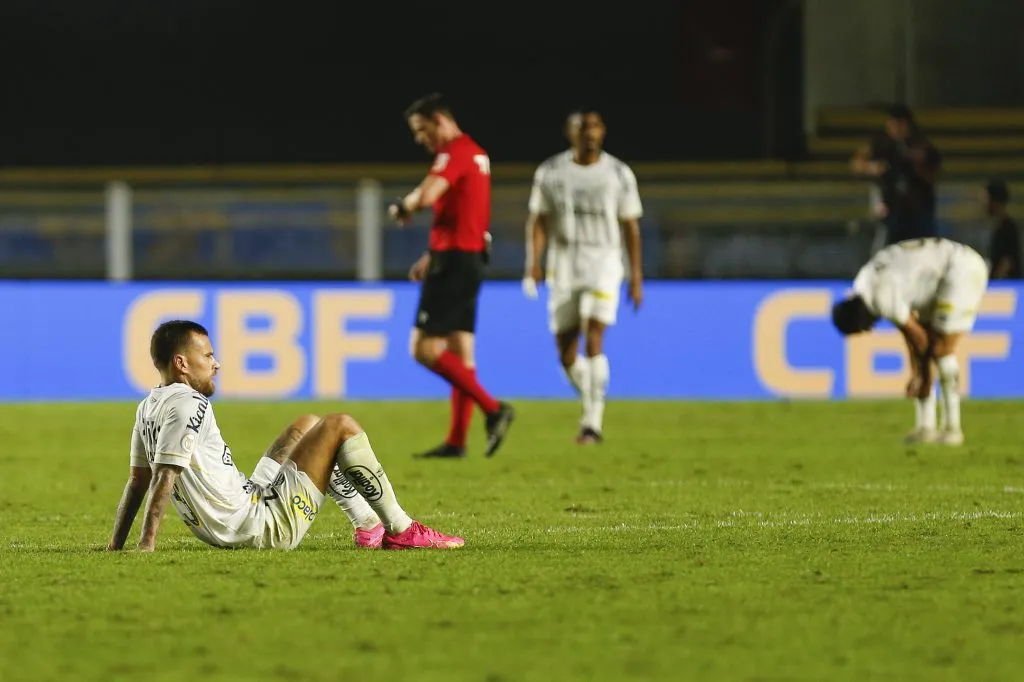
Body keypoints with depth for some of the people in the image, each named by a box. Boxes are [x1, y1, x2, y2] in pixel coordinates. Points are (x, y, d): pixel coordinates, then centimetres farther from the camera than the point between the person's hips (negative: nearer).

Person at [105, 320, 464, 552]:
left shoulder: (148, 408, 9)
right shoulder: (188, 405, -19)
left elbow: (137, 480, 12)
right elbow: (164, 477, -25)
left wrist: (116, 545, 15)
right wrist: (147, 545, -27)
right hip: (269, 529, -10)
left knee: (308, 426, 26)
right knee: (341, 426, -5)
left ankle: (369, 527, 25)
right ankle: (401, 531, 2)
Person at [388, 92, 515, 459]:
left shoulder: (454, 152, -14)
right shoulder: (476, 154, 18)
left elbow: (426, 196, -29)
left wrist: (401, 206, -7)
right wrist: (431, 257, 23)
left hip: (453, 263, -10)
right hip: (470, 259, 10)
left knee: (425, 349, -9)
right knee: (460, 352, 8)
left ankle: (493, 408, -14)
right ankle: (457, 441, 7)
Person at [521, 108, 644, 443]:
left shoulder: (619, 174, 1)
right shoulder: (550, 172, 3)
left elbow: (631, 227, 6)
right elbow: (538, 221, 4)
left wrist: (636, 277, 4)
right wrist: (533, 262, -11)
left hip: (603, 263, -2)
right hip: (563, 266, 2)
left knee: (593, 341, -18)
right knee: (566, 352, 4)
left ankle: (593, 422, -17)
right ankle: (591, 405, 28)